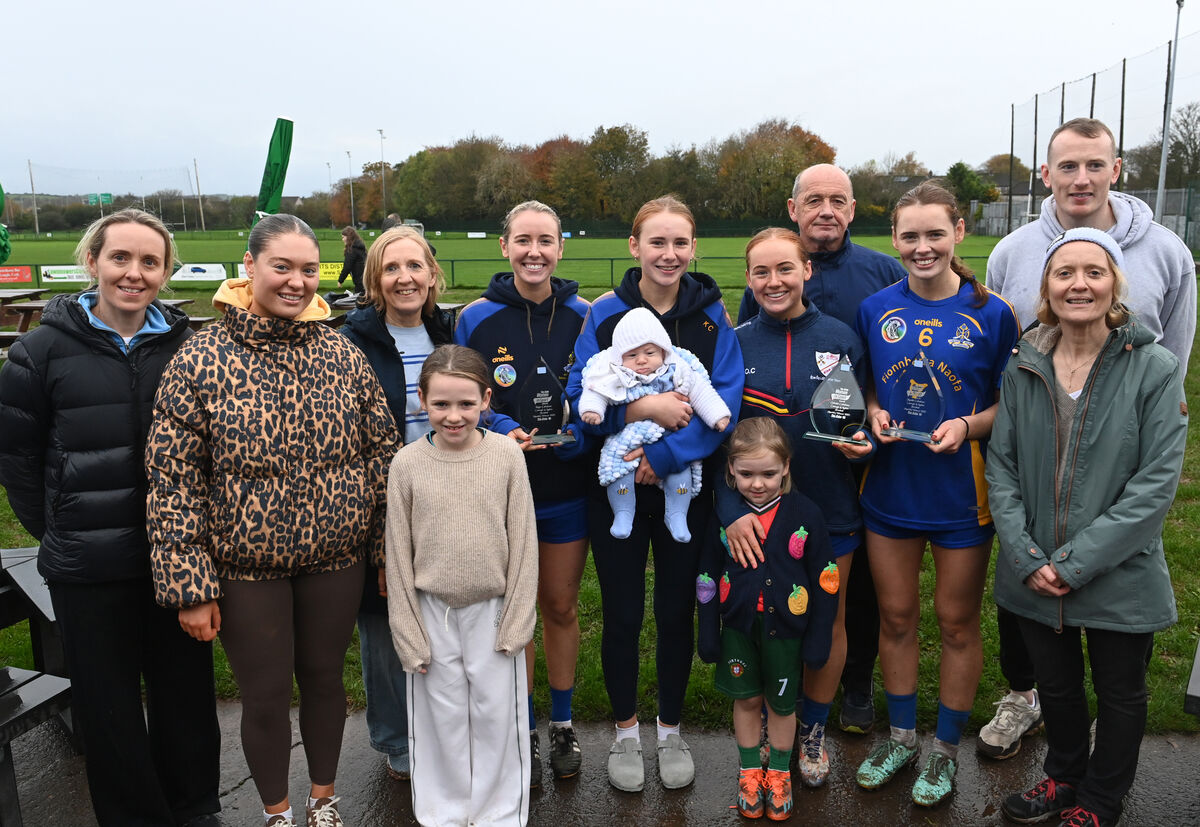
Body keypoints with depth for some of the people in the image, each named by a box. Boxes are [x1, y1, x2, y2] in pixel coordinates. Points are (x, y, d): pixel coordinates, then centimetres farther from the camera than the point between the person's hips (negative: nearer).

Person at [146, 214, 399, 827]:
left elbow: (382, 453, 3)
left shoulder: (343, 356, -3)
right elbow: (172, 481, -10)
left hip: (336, 559, 2)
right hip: (246, 569, -2)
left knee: (324, 677, 18)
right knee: (264, 696, 12)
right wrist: (189, 585, -11)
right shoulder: (201, 359, -11)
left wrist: (390, 548, 4)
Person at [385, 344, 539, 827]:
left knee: (496, 718, 11)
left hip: (492, 611, 0)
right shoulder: (407, 464, -7)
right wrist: (409, 634, -2)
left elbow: (523, 545, -4)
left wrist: (517, 624, -5)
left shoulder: (507, 455, -9)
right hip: (432, 613, 1)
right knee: (441, 719, 13)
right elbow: (398, 555, -2)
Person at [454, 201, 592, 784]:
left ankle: (562, 723, 35)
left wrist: (574, 432, -16)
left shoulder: (582, 317, -2)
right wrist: (504, 433, -20)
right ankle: (523, 731, 30)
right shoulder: (476, 319, -5)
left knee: (561, 608, 15)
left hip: (566, 490, 1)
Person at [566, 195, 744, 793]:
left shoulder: (712, 315, -3)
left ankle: (670, 731, 34)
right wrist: (642, 408, -23)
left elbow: (724, 403, -11)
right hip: (615, 488, 0)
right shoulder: (604, 315, -4)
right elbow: (580, 401, -8)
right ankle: (625, 734, 32)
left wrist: (664, 456, -20)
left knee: (676, 613, 12)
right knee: (622, 615, 10)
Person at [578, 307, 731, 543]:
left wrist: (717, 416, -6)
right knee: (616, 461, -19)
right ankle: (622, 514, -3)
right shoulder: (612, 376, -4)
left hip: (671, 438, 1)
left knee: (681, 463, -13)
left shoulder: (677, 371, -2)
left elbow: (700, 392, 2)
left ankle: (677, 516, 3)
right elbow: (595, 393, -2)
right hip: (626, 436, -1)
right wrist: (591, 409, -23)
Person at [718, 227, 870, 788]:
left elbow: (863, 419, 8)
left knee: (828, 622, 13)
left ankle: (813, 728, 36)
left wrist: (860, 436, -16)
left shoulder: (840, 339, -1)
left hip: (830, 510, 1)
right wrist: (731, 509, -15)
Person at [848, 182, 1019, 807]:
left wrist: (968, 426, -18)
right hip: (891, 487, 3)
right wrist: (872, 412, -8)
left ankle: (946, 748, 30)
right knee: (896, 616, 14)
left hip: (962, 492, -2)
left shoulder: (992, 313, -6)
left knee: (957, 621, 11)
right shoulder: (875, 309, 1)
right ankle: (901, 735, 34)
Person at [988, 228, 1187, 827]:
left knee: (1119, 696, 18)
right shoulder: (1023, 369, -2)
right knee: (1055, 685, 21)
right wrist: (1027, 557, -12)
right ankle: (1063, 776, 48)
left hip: (1119, 580, -2)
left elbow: (1156, 483, -16)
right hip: (1034, 577, 3)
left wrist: (1075, 563, -19)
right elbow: (1000, 466, -2)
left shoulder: (1155, 370, -12)